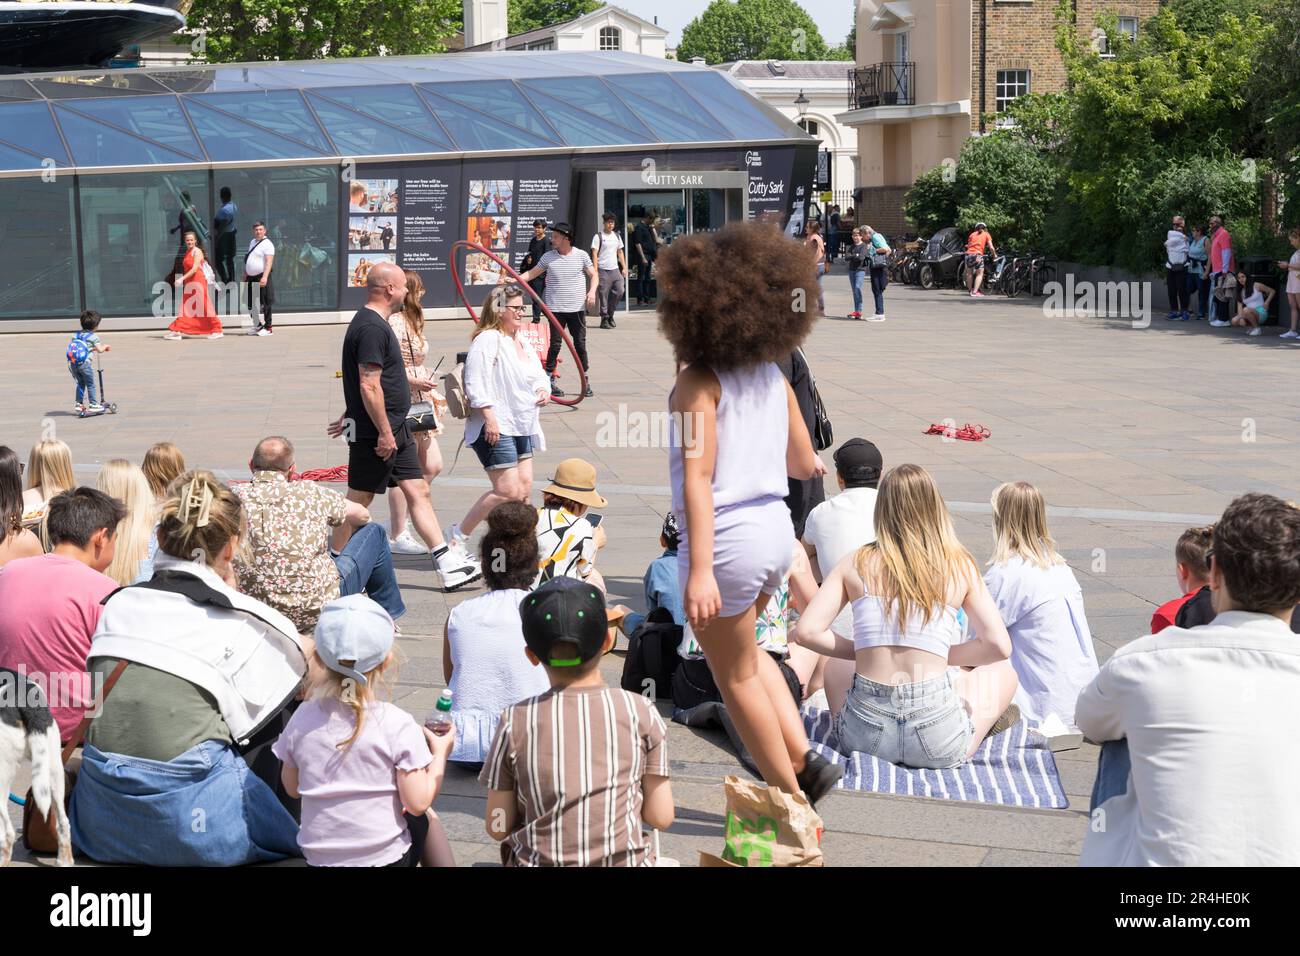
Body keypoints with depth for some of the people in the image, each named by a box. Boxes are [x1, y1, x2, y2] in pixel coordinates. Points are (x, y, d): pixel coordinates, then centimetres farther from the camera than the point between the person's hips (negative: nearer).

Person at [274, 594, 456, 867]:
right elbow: (417, 802, -15)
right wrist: (440, 754, 0)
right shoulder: (396, 724, -18)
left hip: (320, 857, 3)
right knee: (426, 817, 30)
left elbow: (292, 788, 6)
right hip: (386, 857, -3)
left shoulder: (303, 719, -8)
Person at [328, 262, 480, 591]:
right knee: (358, 502, 0)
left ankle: (447, 564, 6)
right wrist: (384, 433, -22)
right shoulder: (372, 328, -20)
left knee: (418, 491, 6)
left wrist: (350, 417, 29)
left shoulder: (372, 323, 15)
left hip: (394, 429, 10)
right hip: (375, 431, -10)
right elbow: (369, 385, -24)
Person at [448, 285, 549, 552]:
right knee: (508, 490, -11)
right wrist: (489, 417, -24)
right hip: (495, 429, -10)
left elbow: (538, 374, 25)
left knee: (524, 487, 5)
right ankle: (459, 534, 2)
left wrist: (543, 389, 3)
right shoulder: (487, 340, -13)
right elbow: (476, 383, -20)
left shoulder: (522, 340, 16)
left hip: (522, 427, 10)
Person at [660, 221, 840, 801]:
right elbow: (804, 465, 13)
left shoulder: (699, 381, -15)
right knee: (743, 652, 30)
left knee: (736, 675, 12)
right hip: (775, 529, 7)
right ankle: (803, 758, 18)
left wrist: (700, 569, -25)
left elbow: (698, 478, -21)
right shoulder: (773, 376, 5)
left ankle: (790, 798, 19)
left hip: (728, 537, -7)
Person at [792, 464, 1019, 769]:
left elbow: (806, 632, -3)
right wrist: (944, 656, 12)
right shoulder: (960, 566, 1)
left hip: (864, 735, 1)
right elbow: (999, 646, -5)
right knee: (1002, 673, 28)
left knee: (832, 664, 34)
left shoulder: (857, 563, 4)